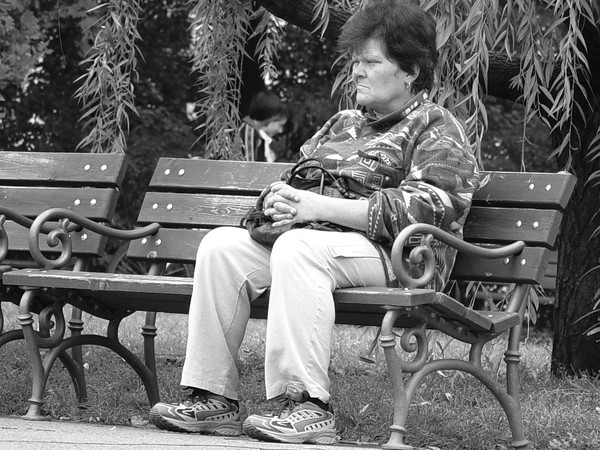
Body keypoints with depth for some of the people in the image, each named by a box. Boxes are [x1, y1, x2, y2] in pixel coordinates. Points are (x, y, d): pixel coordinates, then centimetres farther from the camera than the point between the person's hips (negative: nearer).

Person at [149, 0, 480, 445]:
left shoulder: (438, 131, 1)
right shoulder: (343, 125, 26)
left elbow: (423, 210, -15)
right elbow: (297, 173, 30)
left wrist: (319, 207, -21)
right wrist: (278, 197, 1)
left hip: (398, 257, -8)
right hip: (318, 242, 8)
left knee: (298, 248, -36)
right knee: (222, 246, -13)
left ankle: (308, 406, -42)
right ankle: (215, 399, -20)